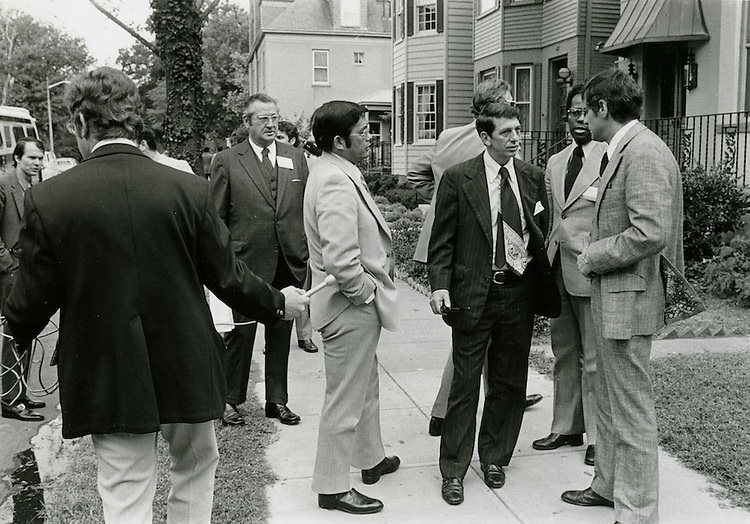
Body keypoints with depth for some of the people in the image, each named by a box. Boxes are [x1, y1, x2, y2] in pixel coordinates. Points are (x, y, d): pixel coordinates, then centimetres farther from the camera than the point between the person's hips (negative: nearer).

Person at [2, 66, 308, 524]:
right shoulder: (189, 189, -11)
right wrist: (278, 303, 15)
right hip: (187, 372, 1)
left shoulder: (48, 199, -12)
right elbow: (228, 276, -3)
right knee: (196, 470, 24)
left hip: (107, 379, 0)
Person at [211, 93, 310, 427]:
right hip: (246, 262, -3)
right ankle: (229, 399, 23)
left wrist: (310, 254, 4)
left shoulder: (296, 159, 9)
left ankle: (277, 401, 26)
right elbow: (216, 219, 0)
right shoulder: (227, 162, 0)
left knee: (281, 334, 12)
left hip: (290, 262, 4)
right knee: (240, 333, 5)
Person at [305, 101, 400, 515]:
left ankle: (371, 458, 45)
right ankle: (332, 487, 20)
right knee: (345, 399, 4)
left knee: (365, 388, 26)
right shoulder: (335, 182, -24)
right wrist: (366, 293, -18)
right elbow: (340, 259, -33)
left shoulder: (337, 171, 8)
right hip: (350, 308, -11)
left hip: (357, 306, 11)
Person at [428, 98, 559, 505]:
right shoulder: (458, 179, -3)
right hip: (473, 294, -3)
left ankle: (495, 458, 32)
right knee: (465, 384, 3)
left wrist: (546, 286, 0)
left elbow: (543, 234, 11)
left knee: (509, 382, 13)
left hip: (519, 292, 4)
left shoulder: (533, 178, 7)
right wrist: (439, 285, -16)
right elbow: (442, 239, -4)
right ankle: (454, 470, 17)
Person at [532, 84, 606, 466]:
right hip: (557, 272, 7)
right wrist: (546, 261, 15)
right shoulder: (555, 163, 15)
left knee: (593, 359, 2)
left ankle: (598, 436, 17)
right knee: (564, 355, 16)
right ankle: (566, 428, 29)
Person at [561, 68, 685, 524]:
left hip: (629, 298, -11)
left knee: (632, 409, 1)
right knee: (610, 401, 21)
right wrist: (595, 256, 9)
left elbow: (651, 233, -27)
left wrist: (592, 257, -16)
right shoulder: (621, 150, 13)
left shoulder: (644, 152, -18)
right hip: (611, 297, 11)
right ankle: (609, 485, 36)